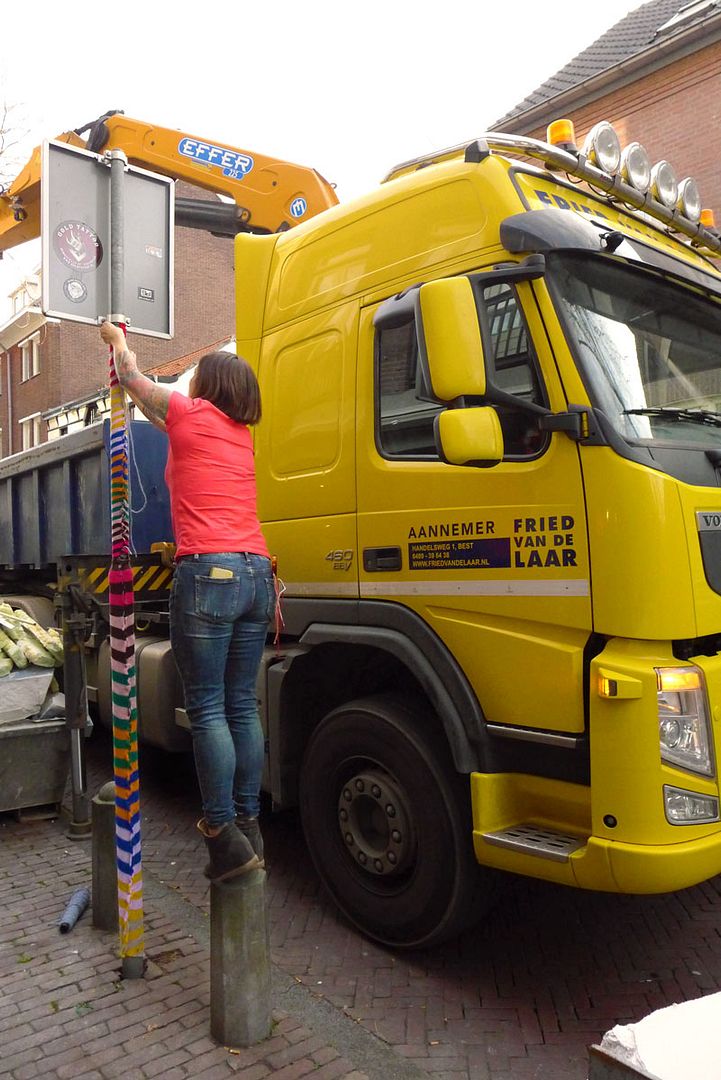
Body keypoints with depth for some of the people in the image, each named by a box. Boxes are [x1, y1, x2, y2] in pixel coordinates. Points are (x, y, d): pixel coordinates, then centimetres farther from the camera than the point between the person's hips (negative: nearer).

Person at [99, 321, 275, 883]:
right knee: (242, 705, 9)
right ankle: (249, 826, 14)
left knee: (207, 708, -2)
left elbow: (133, 378, 23)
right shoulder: (242, 434, 21)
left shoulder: (191, 413, 5)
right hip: (257, 572, 6)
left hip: (207, 573, -6)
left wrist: (117, 339, 44)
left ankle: (225, 836, -1)